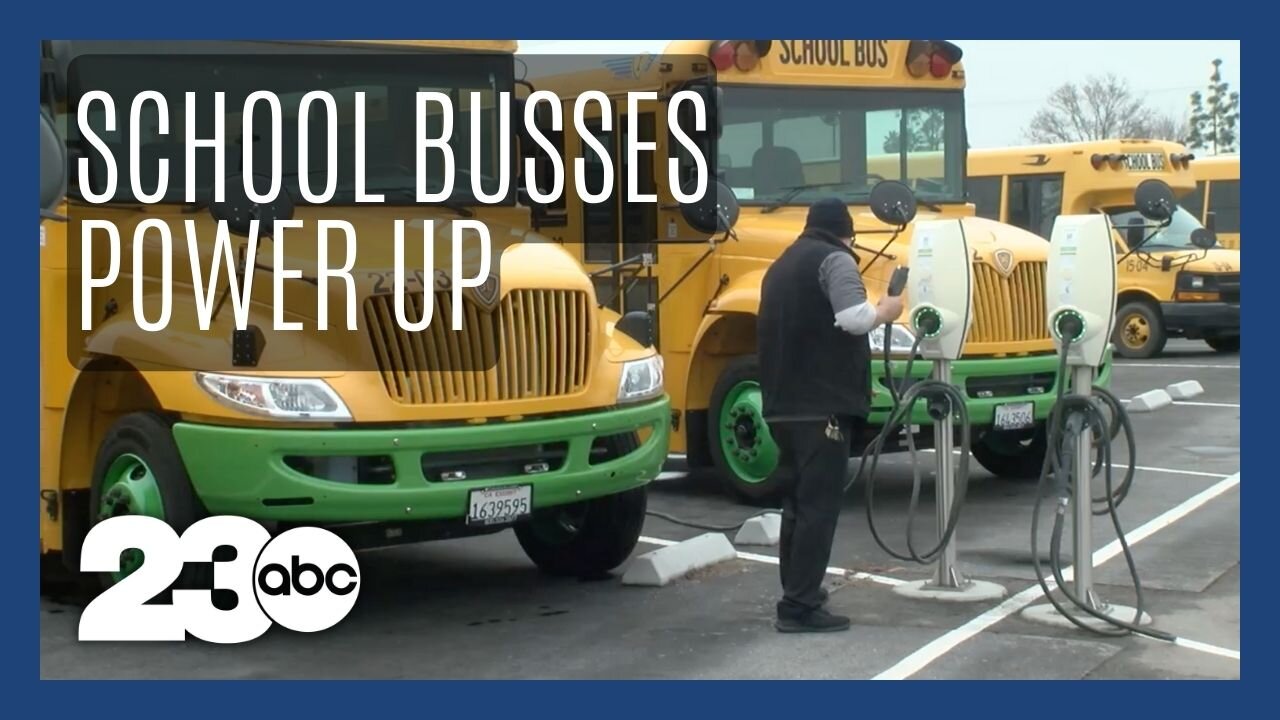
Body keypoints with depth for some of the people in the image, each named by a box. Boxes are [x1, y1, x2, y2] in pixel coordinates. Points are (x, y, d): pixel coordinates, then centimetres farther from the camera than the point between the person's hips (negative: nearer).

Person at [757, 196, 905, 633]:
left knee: (796, 500, 18)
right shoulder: (834, 260, -5)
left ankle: (797, 591, 25)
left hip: (783, 405, 9)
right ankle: (800, 607, -10)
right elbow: (854, 319, -20)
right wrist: (884, 312, -1)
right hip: (822, 406, -9)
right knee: (819, 504, -7)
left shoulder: (782, 266, 21)